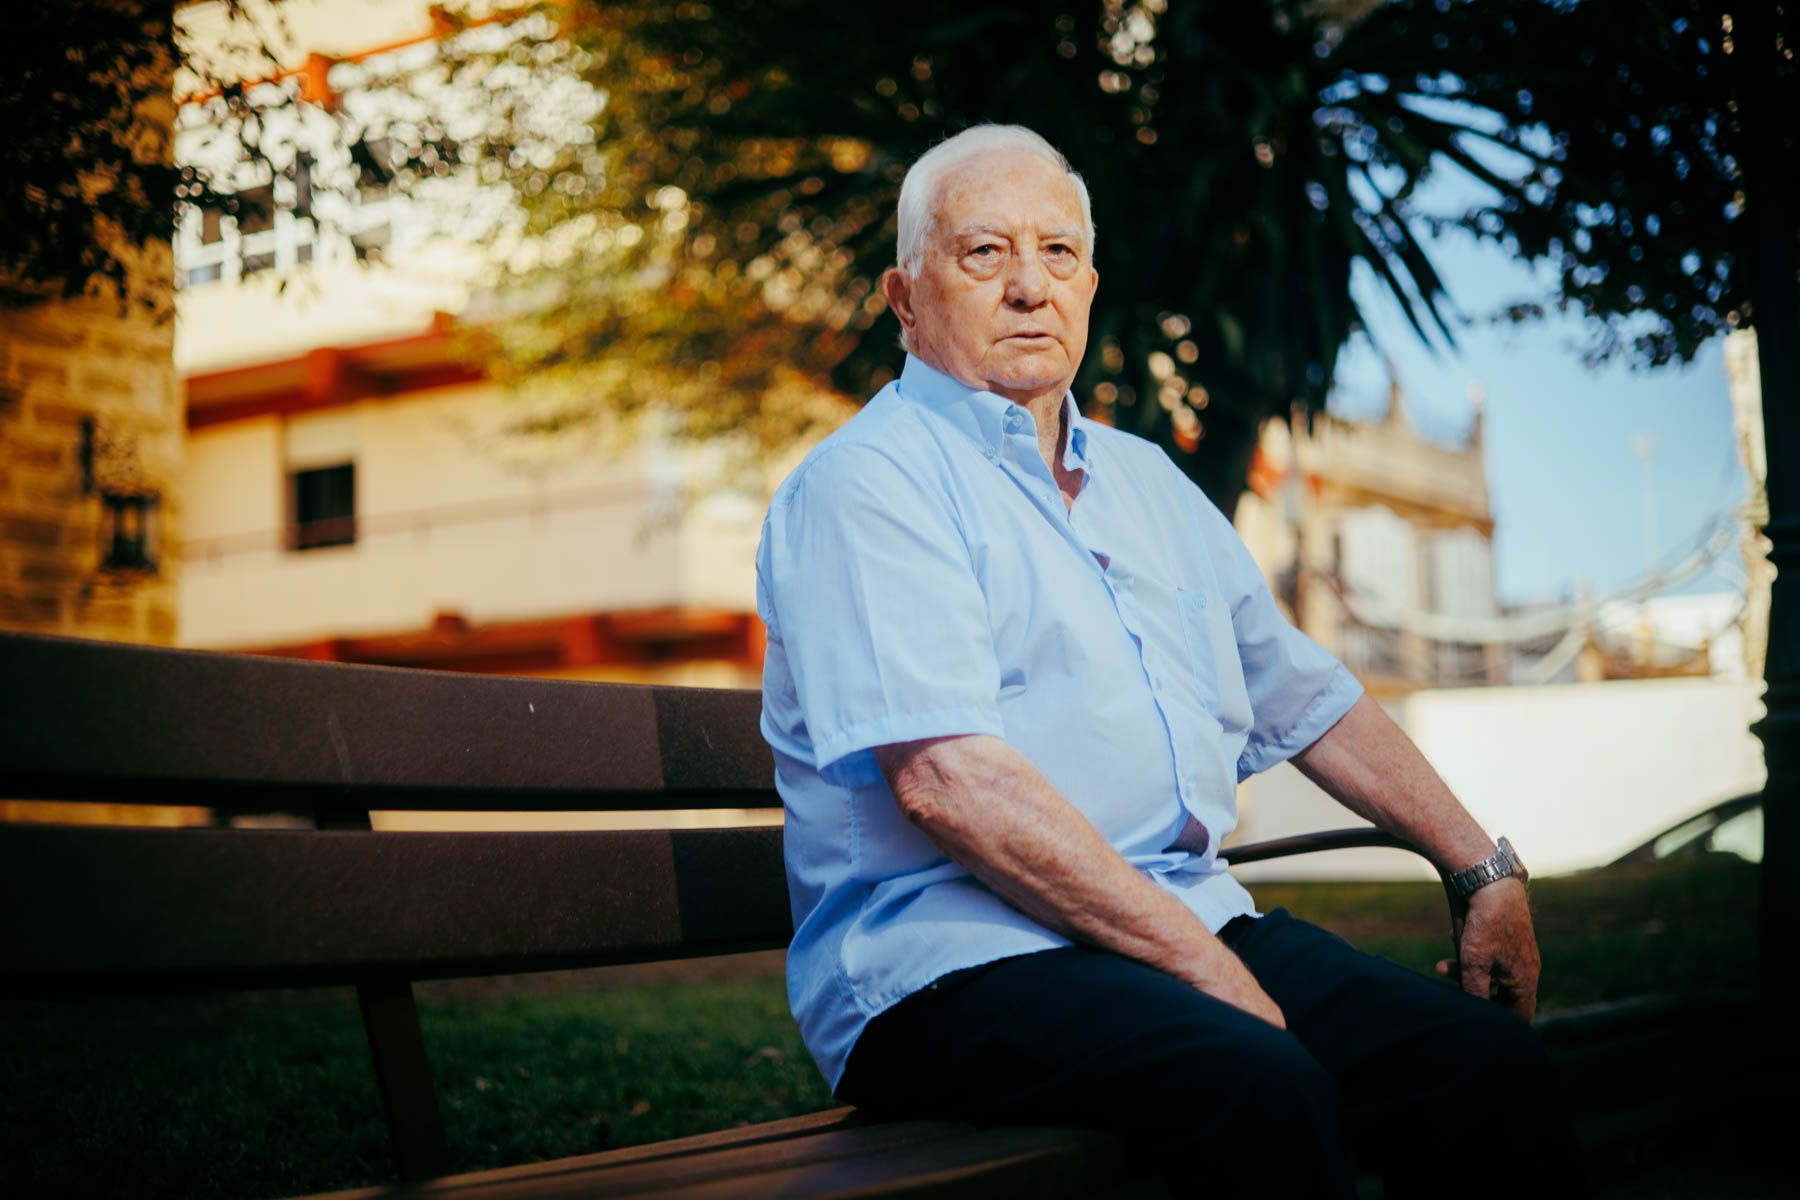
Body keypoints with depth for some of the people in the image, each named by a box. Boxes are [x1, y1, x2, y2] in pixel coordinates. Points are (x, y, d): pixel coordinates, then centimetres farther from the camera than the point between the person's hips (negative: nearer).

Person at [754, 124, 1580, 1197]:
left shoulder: (1149, 482, 22)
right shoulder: (865, 486, -4)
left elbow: (1308, 699, 29)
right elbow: (945, 777, -17)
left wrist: (1485, 868, 20)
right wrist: (1200, 960, -18)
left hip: (1195, 923, 7)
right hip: (952, 952, -7)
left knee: (1494, 1065, -15)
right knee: (1263, 1090, -33)